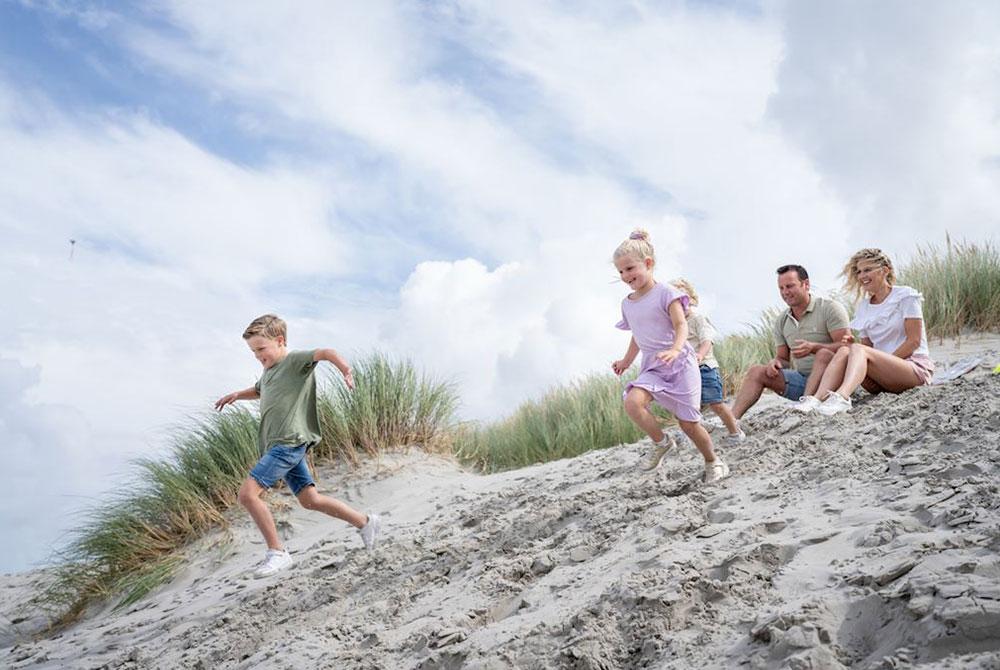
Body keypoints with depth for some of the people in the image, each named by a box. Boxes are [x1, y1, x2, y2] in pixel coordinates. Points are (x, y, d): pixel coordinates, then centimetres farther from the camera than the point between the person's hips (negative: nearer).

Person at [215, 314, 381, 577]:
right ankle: (365, 522, 16)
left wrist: (346, 370, -44)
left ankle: (277, 553, -9)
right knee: (310, 500, 7)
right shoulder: (269, 370, 21)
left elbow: (325, 353, -25)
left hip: (289, 442, -10)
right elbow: (258, 391, 44)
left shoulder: (296, 361, -7)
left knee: (247, 493, -17)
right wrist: (236, 395, 25)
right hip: (278, 445, 10)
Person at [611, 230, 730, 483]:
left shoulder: (665, 293, -9)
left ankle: (712, 461, 24)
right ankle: (660, 442, -2)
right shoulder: (627, 304, 11)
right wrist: (626, 361, 29)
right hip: (652, 367, 5)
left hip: (679, 364, -5)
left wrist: (675, 349, -36)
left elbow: (681, 325, -18)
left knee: (688, 422, -3)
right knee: (632, 402, -25)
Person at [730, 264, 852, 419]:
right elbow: (783, 358, 17)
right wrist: (775, 362, -8)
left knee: (824, 353, -35)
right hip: (802, 380, 6)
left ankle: (809, 400, -49)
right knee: (756, 371, -7)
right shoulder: (781, 321, 13)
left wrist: (813, 347, -29)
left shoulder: (829, 308, -6)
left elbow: (846, 346, -14)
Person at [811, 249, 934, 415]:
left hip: (915, 367, -5)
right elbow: (867, 347, 12)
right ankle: (816, 400, -44)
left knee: (857, 349, -30)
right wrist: (868, 374, -9)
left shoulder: (905, 296, 0)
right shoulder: (864, 307, 17)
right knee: (844, 351, -23)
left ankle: (841, 397, -60)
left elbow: (914, 341, -7)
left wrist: (884, 363, -15)